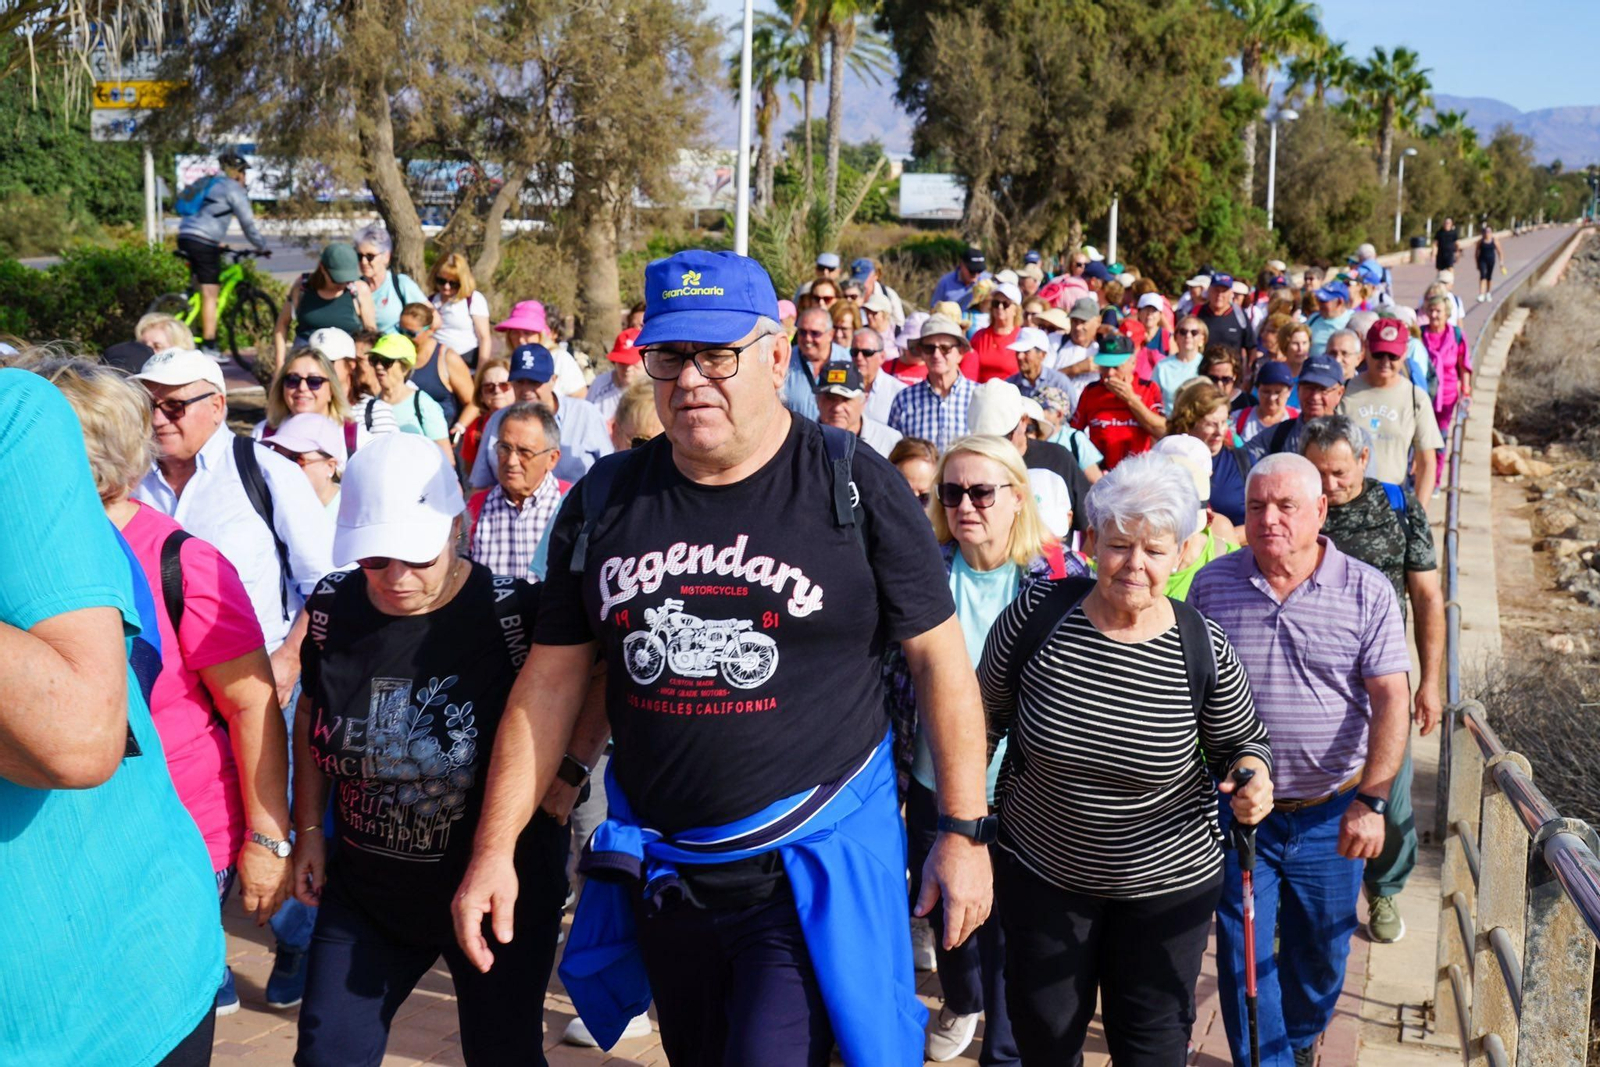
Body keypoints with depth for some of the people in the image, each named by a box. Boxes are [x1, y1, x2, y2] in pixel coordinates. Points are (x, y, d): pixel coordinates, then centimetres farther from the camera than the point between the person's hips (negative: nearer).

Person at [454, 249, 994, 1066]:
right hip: (660, 868, 5)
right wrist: (495, 847, 0)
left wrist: (963, 831, -6)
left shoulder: (852, 486, -9)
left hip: (811, 869, -4)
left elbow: (937, 657, -5)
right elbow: (550, 683, 4)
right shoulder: (605, 500, 1)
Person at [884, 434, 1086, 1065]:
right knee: (946, 916, 22)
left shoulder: (1061, 578, -10)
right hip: (935, 787, 3)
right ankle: (961, 1004, 51)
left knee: (1012, 935, 4)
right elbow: (894, 672, 3)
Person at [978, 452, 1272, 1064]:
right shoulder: (1036, 613, -16)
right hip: (1039, 870, 1)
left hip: (1167, 881, 0)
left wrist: (1252, 773, -20)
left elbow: (1240, 743, 2)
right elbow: (986, 716, 0)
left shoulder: (1203, 648, -15)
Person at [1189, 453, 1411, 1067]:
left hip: (1330, 813, 0)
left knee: (1321, 953, 17)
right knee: (1243, 956, 3)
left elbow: (1391, 702, -10)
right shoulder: (1211, 585, -4)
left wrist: (1371, 802, -17)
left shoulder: (1367, 594, -8)